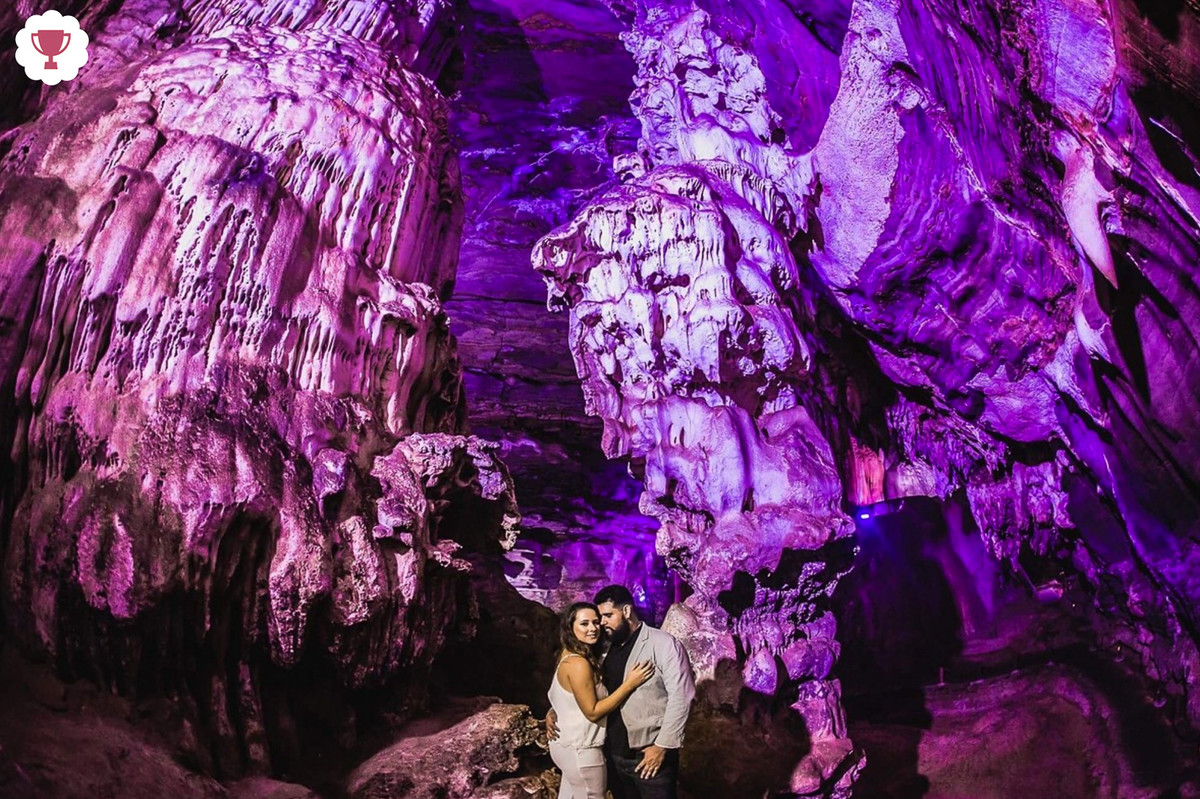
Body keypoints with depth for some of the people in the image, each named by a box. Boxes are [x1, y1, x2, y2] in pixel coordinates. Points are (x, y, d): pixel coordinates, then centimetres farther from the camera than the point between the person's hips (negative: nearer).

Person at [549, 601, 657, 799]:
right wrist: (629, 684, -24)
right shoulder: (578, 663, -25)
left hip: (568, 744, 9)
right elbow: (592, 712, -23)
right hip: (581, 750, -9)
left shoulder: (569, 656, 5)